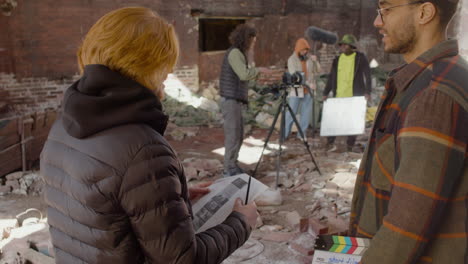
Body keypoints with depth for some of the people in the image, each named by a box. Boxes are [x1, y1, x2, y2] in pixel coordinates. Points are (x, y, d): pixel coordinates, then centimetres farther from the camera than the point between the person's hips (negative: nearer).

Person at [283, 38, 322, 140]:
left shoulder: (309, 58, 7)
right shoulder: (292, 60, -6)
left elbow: (318, 70, 7)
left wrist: (315, 61, -12)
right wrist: (309, 84, -21)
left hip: (308, 91, 4)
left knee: (306, 113, 7)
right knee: (291, 113, -3)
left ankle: (301, 135, 16)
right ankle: (284, 135, 5)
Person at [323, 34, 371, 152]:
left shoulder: (361, 58, 0)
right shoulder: (337, 59, 12)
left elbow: (367, 75, -6)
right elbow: (331, 77, 15)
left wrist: (367, 92, -17)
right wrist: (326, 93, 10)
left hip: (355, 96, -3)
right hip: (339, 96, 3)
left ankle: (350, 146, 14)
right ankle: (330, 143, 10)